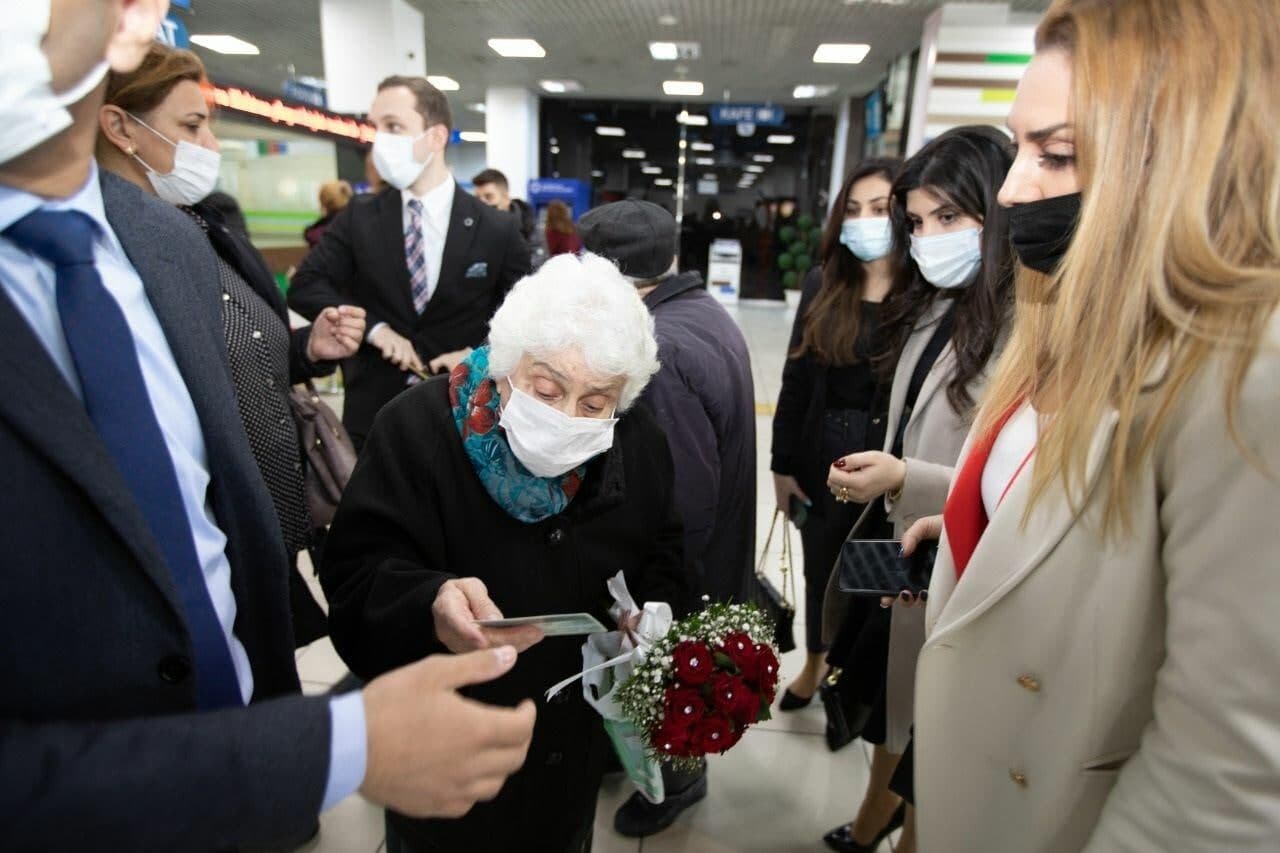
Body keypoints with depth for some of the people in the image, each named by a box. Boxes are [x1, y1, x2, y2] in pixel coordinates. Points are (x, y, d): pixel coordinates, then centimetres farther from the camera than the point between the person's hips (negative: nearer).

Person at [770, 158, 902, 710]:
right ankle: (814, 665, 45)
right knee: (821, 568, 19)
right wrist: (783, 465, 2)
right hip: (822, 458, 3)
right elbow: (796, 381, 2)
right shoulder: (822, 285, 0)